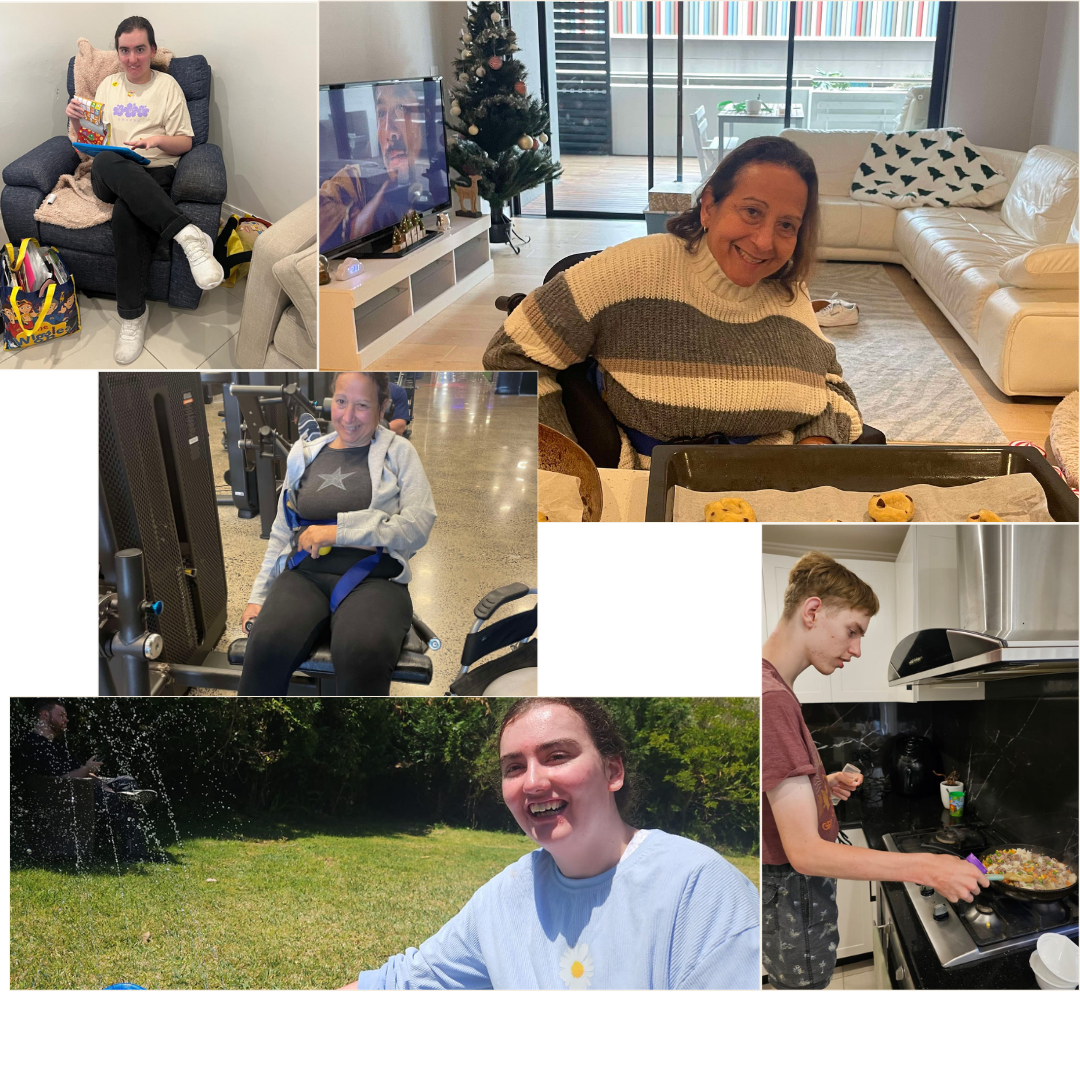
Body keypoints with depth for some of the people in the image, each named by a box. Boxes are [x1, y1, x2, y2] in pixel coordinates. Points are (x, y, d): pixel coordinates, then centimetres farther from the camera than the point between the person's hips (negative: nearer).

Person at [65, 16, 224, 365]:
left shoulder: (167, 85, 14)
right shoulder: (108, 85, 24)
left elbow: (185, 143, 8)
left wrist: (157, 140, -12)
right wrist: (77, 119, 4)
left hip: (153, 173, -2)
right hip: (109, 178, 3)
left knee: (126, 212, -41)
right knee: (107, 161, -40)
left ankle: (132, 314, -34)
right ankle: (186, 233, -48)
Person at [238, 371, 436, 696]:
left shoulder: (399, 452, 10)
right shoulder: (305, 455, 20)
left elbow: (419, 525, -4)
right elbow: (281, 532, 24)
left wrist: (339, 530, -9)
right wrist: (258, 595, 14)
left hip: (373, 578, -3)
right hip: (305, 574, 3)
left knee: (363, 656, -38)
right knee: (267, 644, -32)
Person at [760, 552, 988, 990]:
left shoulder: (776, 688, 8)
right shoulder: (773, 699, -26)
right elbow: (805, 851, -28)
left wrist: (822, 784, 5)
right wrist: (926, 868, -30)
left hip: (799, 883, 9)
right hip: (791, 893, -9)